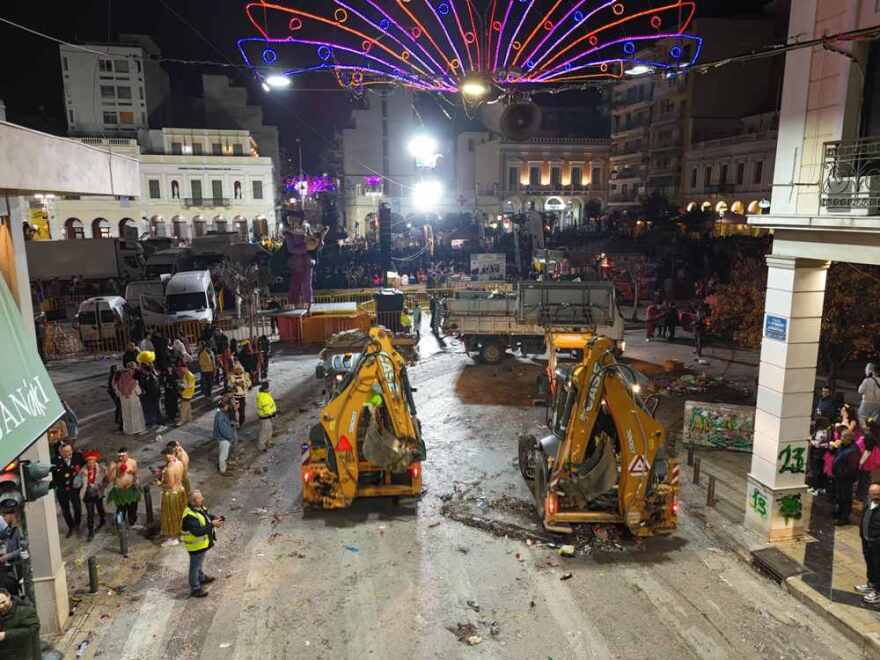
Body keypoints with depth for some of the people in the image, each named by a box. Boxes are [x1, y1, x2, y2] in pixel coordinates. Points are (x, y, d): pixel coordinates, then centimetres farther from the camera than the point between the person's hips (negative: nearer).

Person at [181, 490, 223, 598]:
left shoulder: (199, 508, -7)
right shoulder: (190, 516, -35)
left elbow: (206, 515, 14)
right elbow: (198, 531, -39)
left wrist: (214, 518, -5)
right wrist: (212, 525, -39)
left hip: (203, 542, 9)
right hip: (196, 545, -9)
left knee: (200, 562, 29)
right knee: (195, 566, 8)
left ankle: (201, 578, 51)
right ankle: (195, 589, 24)